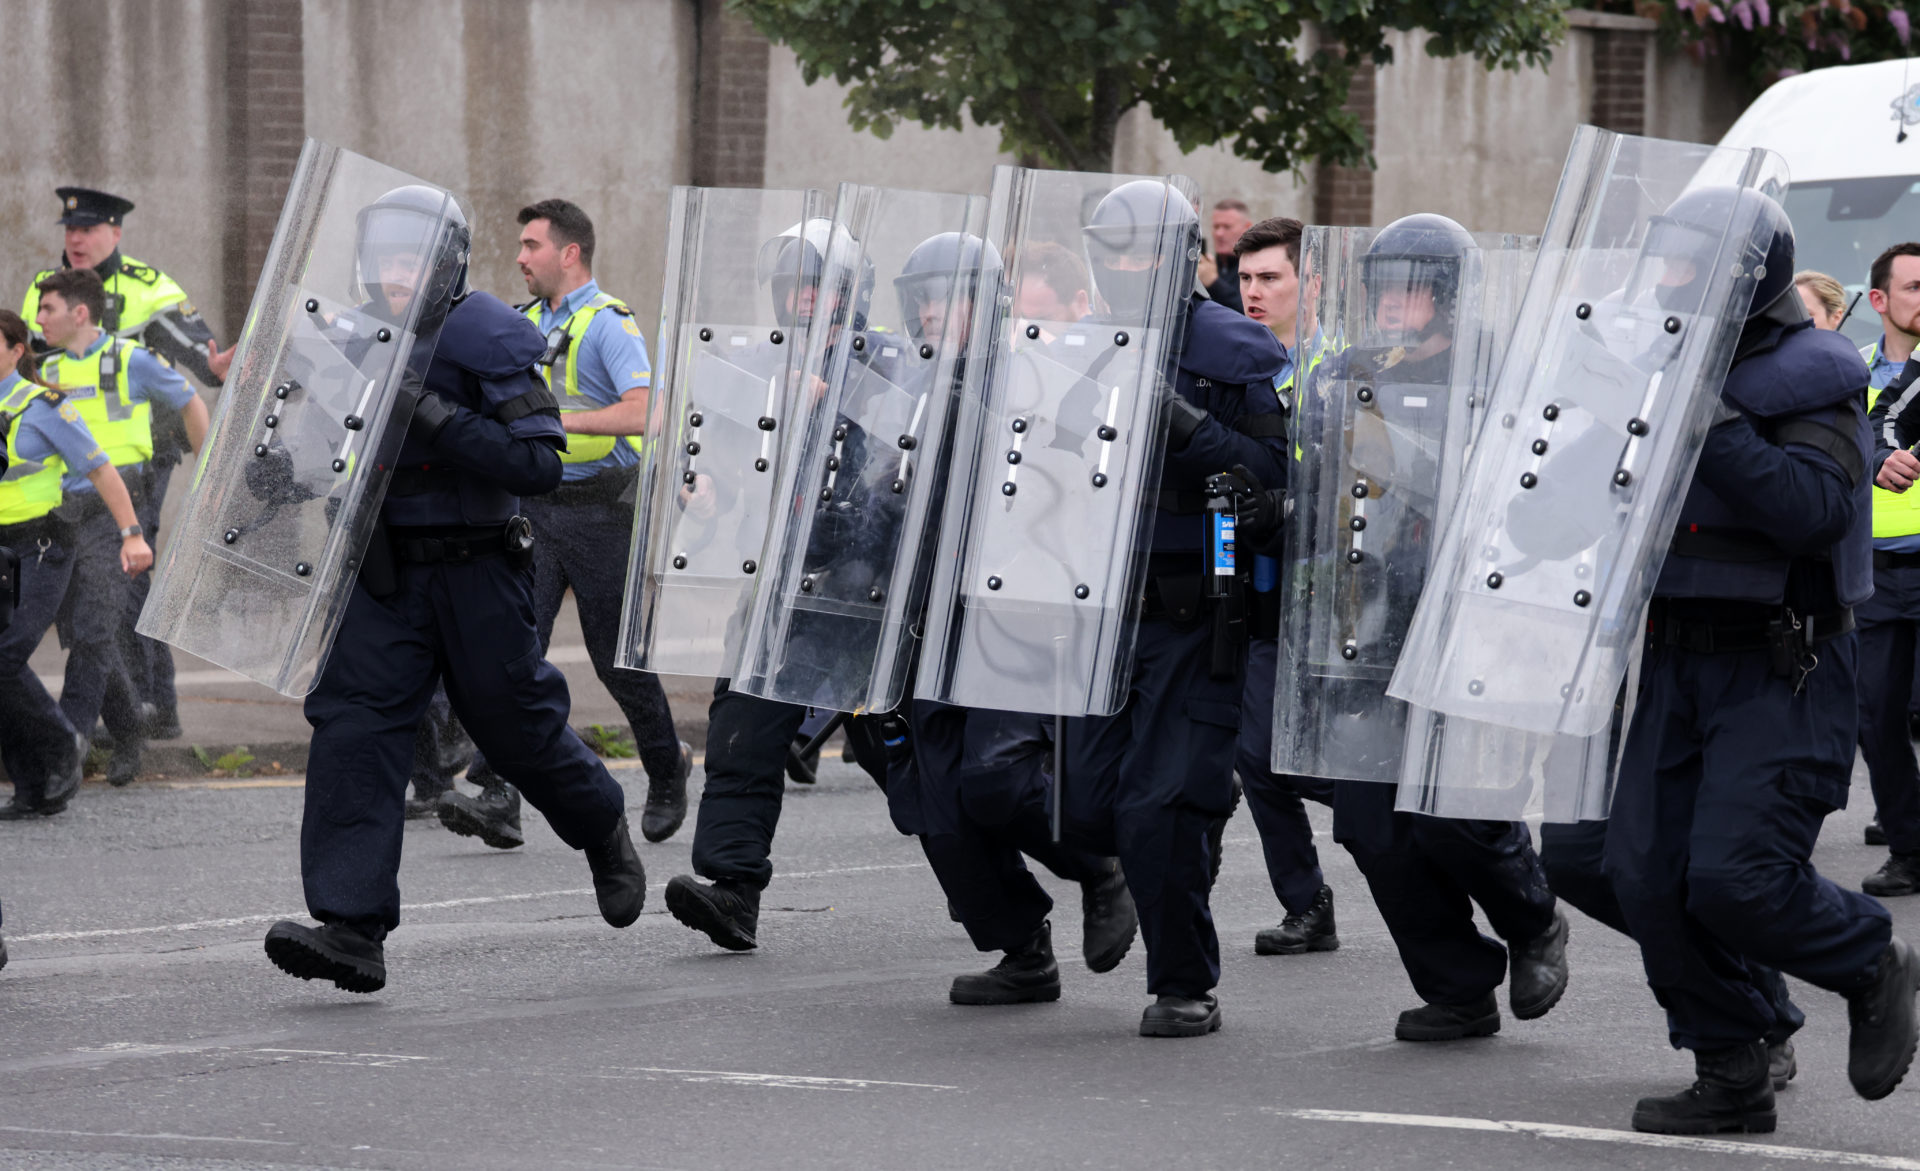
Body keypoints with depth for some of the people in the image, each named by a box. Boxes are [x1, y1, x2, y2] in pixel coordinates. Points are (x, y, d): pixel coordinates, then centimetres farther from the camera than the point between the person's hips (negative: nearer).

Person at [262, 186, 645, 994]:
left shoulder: (488, 338, -11)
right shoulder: (354, 340, 8)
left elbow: (539, 464, -19)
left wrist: (436, 417, -25)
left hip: (475, 571, -5)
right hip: (386, 571, 5)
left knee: (518, 729, 8)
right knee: (351, 723, -12)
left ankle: (605, 833, 41)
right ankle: (351, 928, -17)